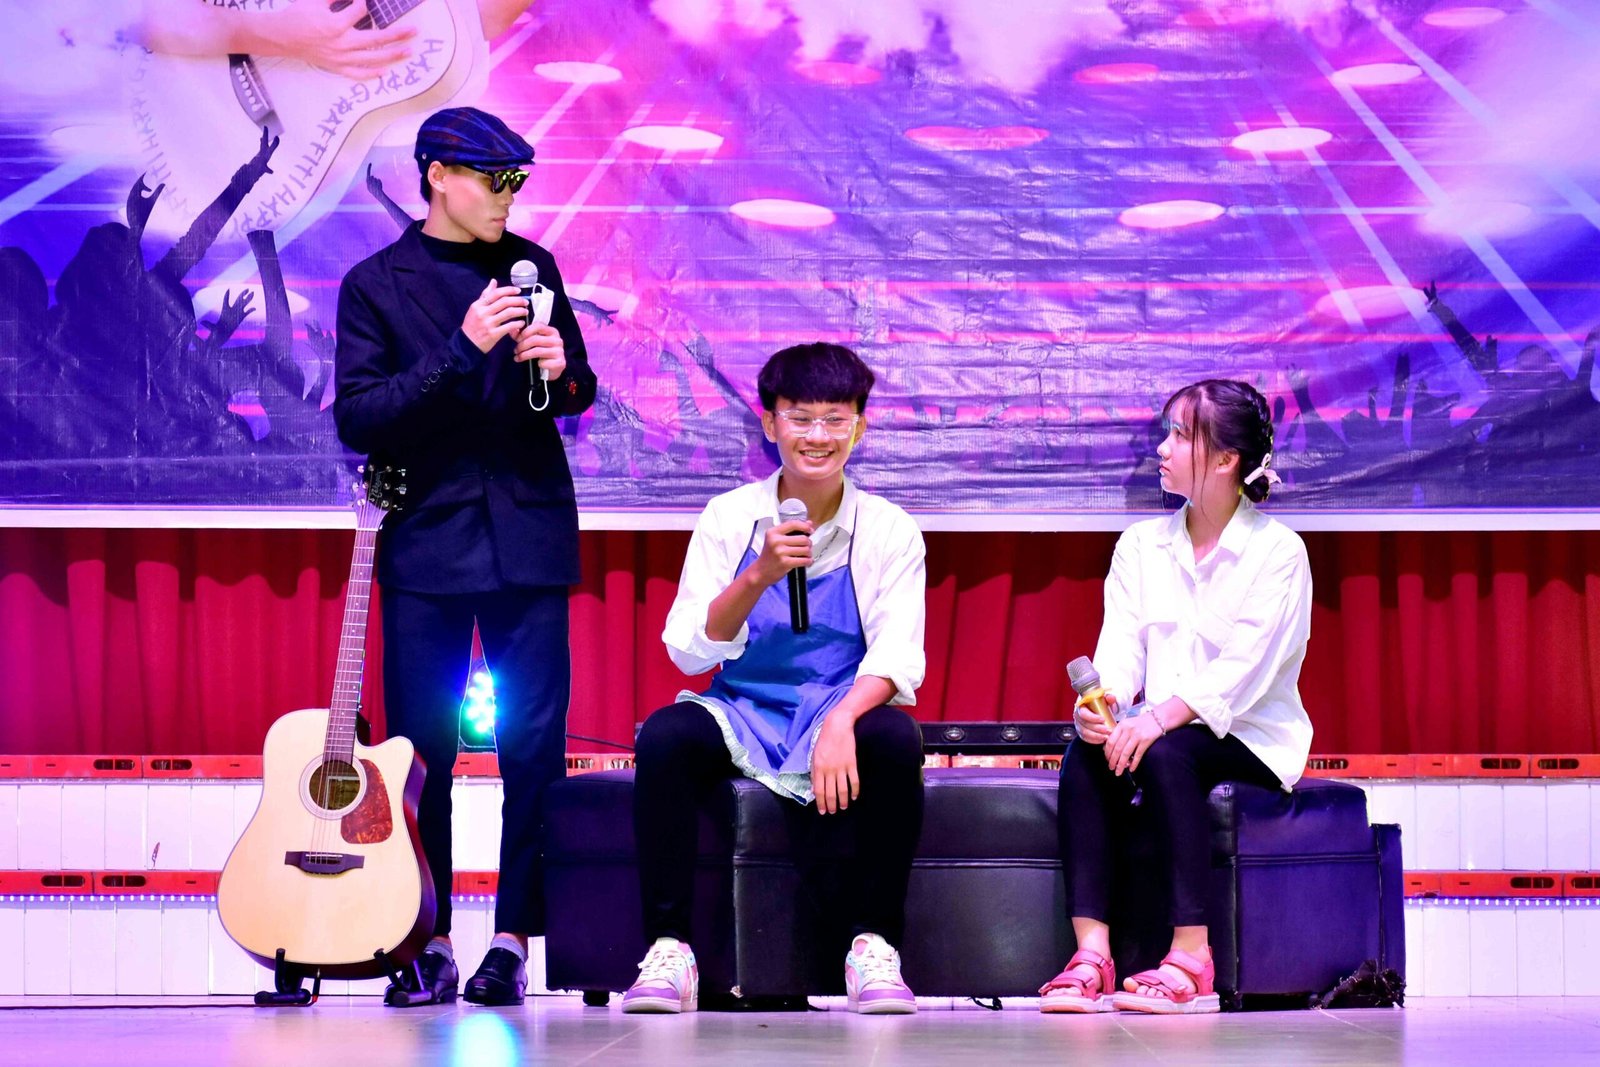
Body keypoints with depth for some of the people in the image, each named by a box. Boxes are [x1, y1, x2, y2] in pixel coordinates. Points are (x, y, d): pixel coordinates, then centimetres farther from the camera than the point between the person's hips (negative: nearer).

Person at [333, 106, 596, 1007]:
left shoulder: (531, 268, 11)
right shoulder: (377, 285, 1)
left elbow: (577, 392, 19)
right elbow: (358, 419, -8)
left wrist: (560, 373, -5)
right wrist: (461, 351, -17)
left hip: (528, 536, 2)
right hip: (425, 539, -2)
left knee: (535, 746, -2)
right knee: (422, 751, -1)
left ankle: (514, 941, 3)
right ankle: (427, 945, 7)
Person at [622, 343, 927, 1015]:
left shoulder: (889, 532, 0)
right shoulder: (729, 518, 1)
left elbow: (896, 655, -12)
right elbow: (690, 651, -8)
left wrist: (842, 722, -32)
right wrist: (759, 576, -24)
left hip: (840, 717, -1)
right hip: (742, 715, 1)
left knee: (895, 738, -33)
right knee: (665, 736, -30)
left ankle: (873, 948, -21)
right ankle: (668, 950, -25)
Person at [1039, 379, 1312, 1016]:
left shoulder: (1277, 551, -4)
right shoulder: (1141, 545, 13)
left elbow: (1246, 665, -17)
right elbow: (1122, 644, 0)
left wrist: (1165, 715, -30)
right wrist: (1101, 699, -23)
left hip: (1249, 741, -4)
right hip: (1159, 725, 5)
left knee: (1166, 753, -35)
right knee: (1085, 753, -26)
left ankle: (1192, 958, -34)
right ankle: (1091, 951, -33)